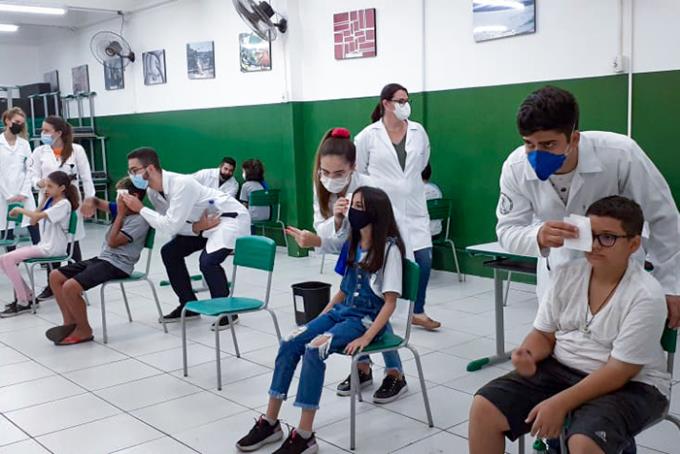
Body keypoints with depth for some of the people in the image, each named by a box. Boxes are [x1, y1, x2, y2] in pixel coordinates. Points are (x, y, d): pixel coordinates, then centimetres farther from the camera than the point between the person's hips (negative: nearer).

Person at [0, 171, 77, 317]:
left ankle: (23, 303, -13)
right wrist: (44, 199, 6)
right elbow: (33, 221, 10)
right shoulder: (50, 201, 15)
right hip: (44, 245, 9)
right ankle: (28, 296, 2)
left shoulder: (64, 204, -13)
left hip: (53, 248, -9)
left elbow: (38, 216, -25)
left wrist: (20, 209, -10)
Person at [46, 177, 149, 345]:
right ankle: (70, 323, 9)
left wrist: (120, 215, -13)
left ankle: (84, 331, -5)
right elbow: (97, 202, 20)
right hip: (102, 258, 10)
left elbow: (113, 242, -19)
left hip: (117, 265, -10)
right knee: (55, 276, 7)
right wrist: (90, 202, -5)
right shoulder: (122, 209, 10)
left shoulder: (139, 220, -15)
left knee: (70, 287, -25)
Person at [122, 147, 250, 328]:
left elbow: (171, 226, -34)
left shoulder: (182, 184, -33)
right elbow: (168, 224, -1)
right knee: (169, 252, 7)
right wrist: (196, 227, -20)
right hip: (203, 221, 9)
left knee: (208, 260, -28)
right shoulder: (152, 191, -6)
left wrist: (140, 209, -24)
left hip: (230, 217, -9)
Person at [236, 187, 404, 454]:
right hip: (341, 311, 7)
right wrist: (321, 318, 11)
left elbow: (390, 302, -15)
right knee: (289, 344, -13)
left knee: (313, 350, -29)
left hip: (367, 319, -7)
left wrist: (366, 338, -22)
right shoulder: (354, 244, 12)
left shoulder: (389, 247, -12)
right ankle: (270, 423, -6)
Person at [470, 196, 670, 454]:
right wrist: (528, 356, -19)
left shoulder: (646, 296, -18)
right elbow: (544, 334, 5)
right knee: (484, 408, -11)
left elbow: (619, 371, -20)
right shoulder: (566, 274, -2)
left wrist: (560, 403, -25)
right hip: (560, 369, 5)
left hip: (630, 385, -5)